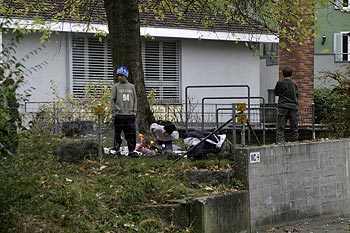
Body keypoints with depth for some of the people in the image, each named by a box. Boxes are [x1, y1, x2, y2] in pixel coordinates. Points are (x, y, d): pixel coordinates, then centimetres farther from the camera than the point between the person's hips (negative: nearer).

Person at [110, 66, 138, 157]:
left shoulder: (131, 86, 11)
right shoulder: (115, 87, 3)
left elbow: (135, 100, 14)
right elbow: (112, 100, 1)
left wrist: (134, 111, 7)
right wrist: (113, 112, -5)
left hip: (130, 115, 2)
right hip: (119, 115, -2)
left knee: (131, 133, 2)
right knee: (117, 133, 2)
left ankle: (131, 150, 9)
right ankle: (117, 150, 10)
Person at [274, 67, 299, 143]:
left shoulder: (280, 83, -4)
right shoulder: (294, 84, 4)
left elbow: (276, 93, 8)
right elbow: (297, 95, 12)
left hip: (283, 106, -2)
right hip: (293, 106, 2)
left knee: (280, 127, -2)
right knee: (294, 127, 9)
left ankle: (280, 141, -10)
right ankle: (295, 140, 10)